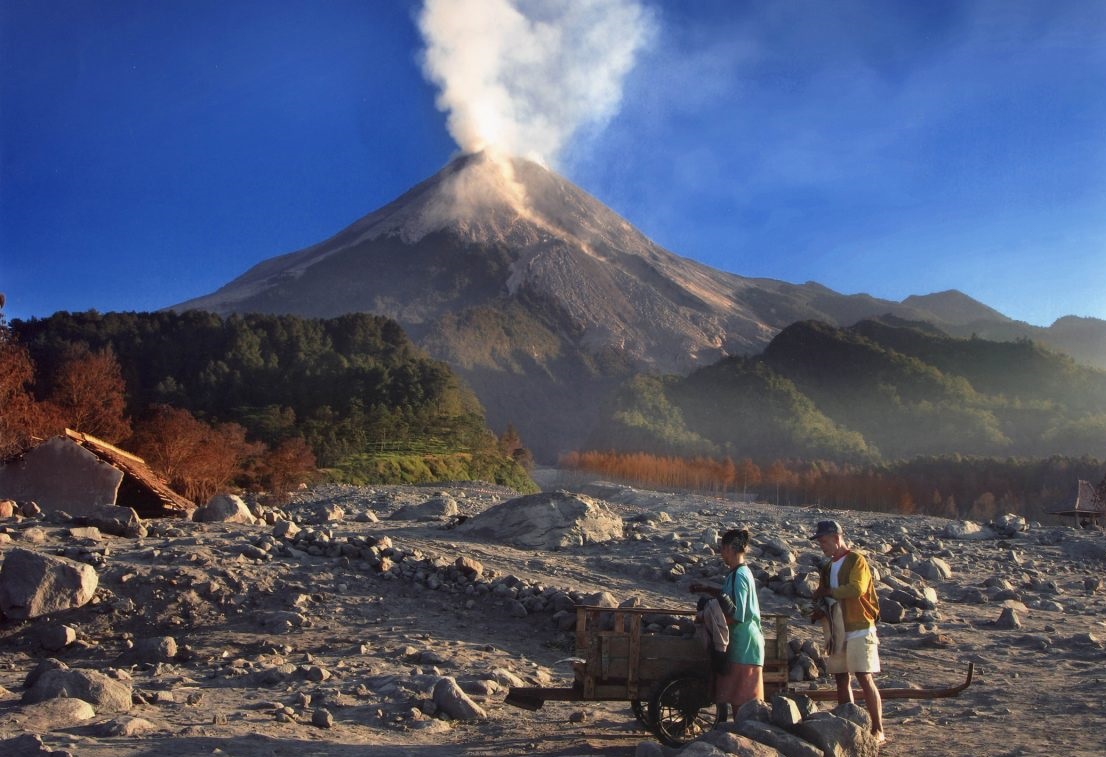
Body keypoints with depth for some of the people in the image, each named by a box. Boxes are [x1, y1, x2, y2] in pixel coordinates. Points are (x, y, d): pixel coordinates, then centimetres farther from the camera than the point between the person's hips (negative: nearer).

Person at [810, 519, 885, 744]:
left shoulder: (856, 560, -8)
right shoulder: (828, 566, 15)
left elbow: (856, 588, -24)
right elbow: (822, 595, 20)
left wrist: (829, 591, -14)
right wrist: (819, 606, -2)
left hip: (859, 630, -7)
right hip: (837, 631, 7)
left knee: (865, 678, -9)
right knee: (841, 678, 8)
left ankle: (878, 730, -5)